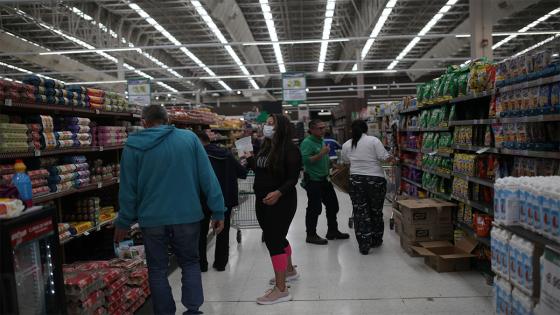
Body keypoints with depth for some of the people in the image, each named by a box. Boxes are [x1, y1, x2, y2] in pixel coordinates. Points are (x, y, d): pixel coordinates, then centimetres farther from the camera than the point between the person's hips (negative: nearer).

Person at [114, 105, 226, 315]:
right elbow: (207, 177, -5)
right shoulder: (190, 138, -1)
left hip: (152, 219, 0)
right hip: (187, 215, 1)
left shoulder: (133, 146, -1)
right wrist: (218, 210, -2)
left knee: (157, 270, 14)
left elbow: (128, 188, 1)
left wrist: (124, 222, 10)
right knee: (190, 263, 17)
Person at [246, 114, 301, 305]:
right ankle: (289, 271, 42)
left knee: (273, 241, -9)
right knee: (277, 237, 20)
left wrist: (278, 193, -32)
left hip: (281, 202, -8)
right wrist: (248, 159, 5)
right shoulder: (265, 148, 10)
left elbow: (293, 178, -18)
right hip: (262, 201, 9)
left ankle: (281, 290, -1)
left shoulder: (289, 149, -14)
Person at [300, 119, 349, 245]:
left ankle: (332, 231, 30)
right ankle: (311, 235, 11)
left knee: (333, 205, 15)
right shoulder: (307, 142, -15)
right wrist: (321, 153, -28)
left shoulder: (322, 141, 13)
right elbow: (305, 160, -27)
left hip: (324, 179, 9)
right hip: (313, 181, -9)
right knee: (315, 208, -3)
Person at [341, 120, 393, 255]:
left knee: (360, 212, 5)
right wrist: (391, 157, 11)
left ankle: (364, 245, 5)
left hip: (356, 181, 1)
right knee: (376, 211, 14)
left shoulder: (346, 145, 3)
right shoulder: (374, 140, -6)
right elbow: (384, 157, -11)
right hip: (376, 180, -1)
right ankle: (376, 241, 27)